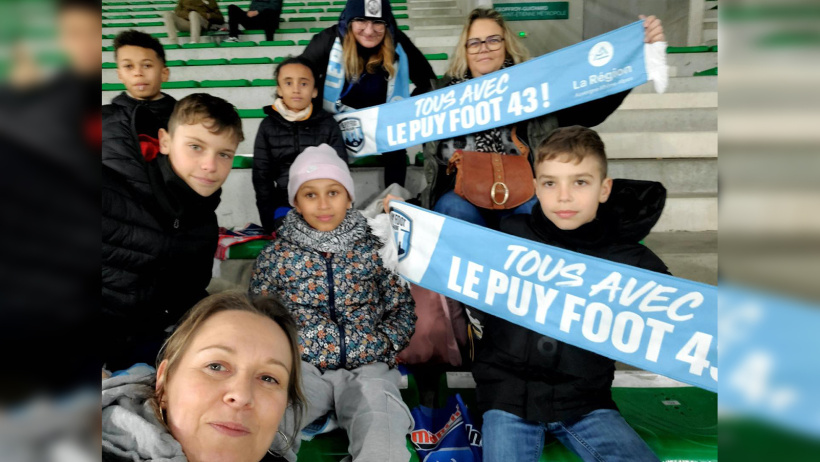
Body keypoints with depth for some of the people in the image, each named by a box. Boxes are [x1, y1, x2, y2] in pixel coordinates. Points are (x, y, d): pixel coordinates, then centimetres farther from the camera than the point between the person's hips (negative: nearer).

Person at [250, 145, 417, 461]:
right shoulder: (277, 255, 7)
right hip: (301, 366, 1)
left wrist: (382, 345, -2)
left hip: (366, 366, 0)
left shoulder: (374, 248, 7)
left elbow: (402, 307, 14)